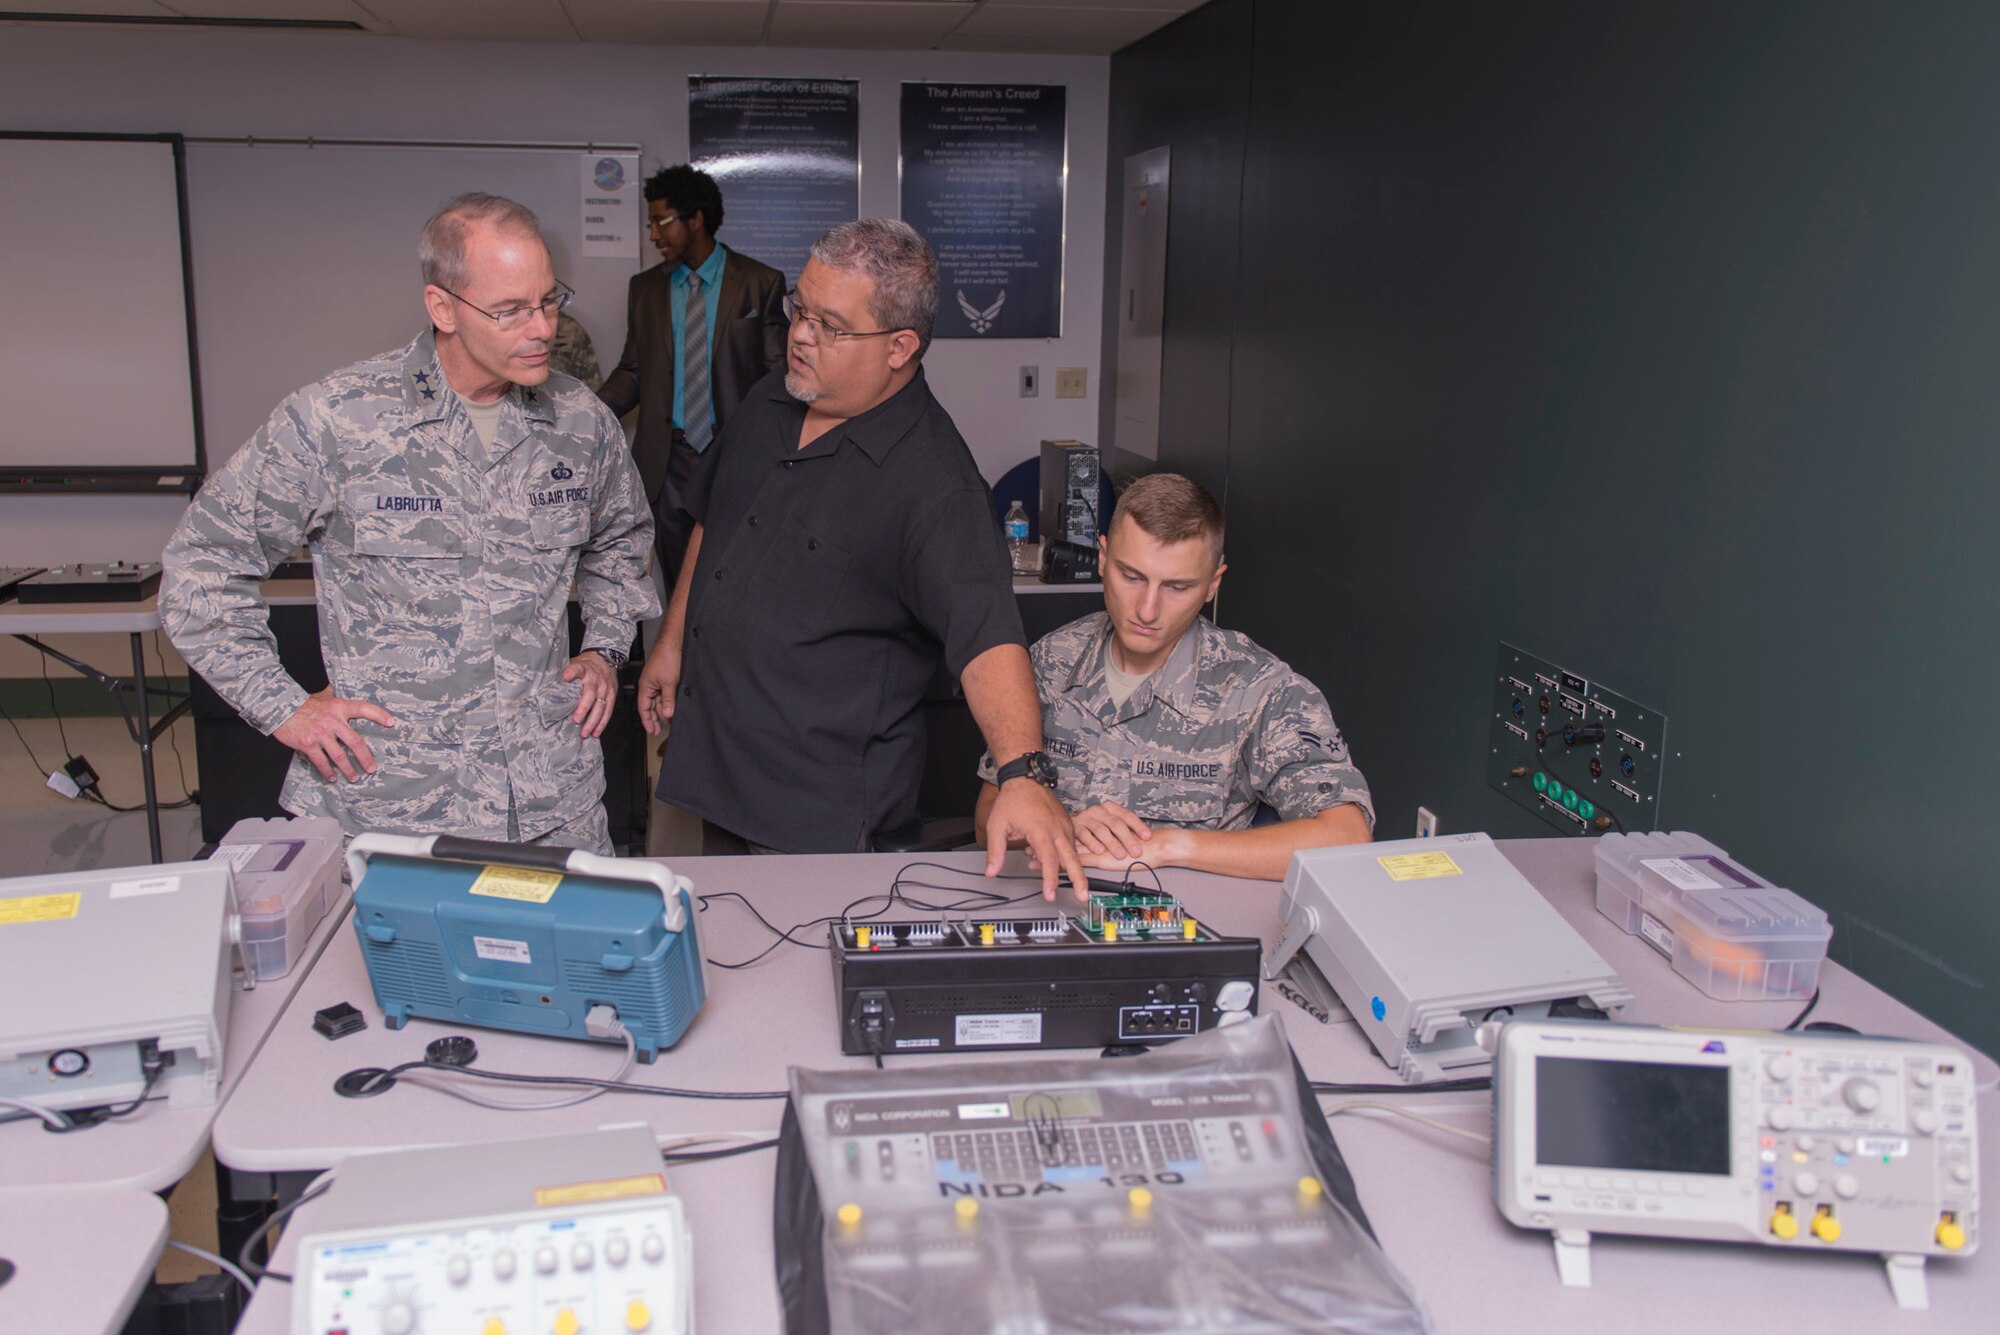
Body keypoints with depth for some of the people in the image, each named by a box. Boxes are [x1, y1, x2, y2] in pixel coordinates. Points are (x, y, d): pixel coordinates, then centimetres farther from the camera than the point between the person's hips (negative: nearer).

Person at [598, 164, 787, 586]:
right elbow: (633, 372, 13)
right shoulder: (645, 288, 11)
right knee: (680, 587, 6)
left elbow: (777, 373, -1)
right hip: (667, 461, 3)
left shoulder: (761, 283, 0)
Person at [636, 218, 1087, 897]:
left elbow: (986, 633, -32)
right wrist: (672, 642, 20)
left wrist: (1022, 773, -46)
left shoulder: (933, 479, -22)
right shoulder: (768, 404, 3)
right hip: (712, 765, 7)